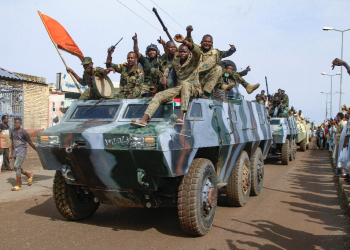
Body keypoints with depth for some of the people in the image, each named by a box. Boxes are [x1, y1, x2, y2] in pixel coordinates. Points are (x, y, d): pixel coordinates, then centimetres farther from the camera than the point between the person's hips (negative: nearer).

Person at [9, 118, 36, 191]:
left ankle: (19, 185, -9)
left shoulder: (23, 132, -9)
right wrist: (12, 153, 21)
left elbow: (30, 143, -3)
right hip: (15, 151, 7)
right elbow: (13, 142, 19)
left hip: (22, 150, -7)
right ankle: (29, 175, 35)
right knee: (17, 168, 9)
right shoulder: (12, 131, 9)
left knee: (17, 166, -16)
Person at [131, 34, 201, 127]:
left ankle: (181, 116, -48)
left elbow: (197, 51, -27)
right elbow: (169, 68, 32)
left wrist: (184, 41, -41)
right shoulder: (176, 60, 12)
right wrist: (164, 76, 12)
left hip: (194, 89, -5)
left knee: (185, 84, -40)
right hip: (179, 88, 5)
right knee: (159, 95, -16)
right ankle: (144, 119, -32)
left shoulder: (193, 60, -4)